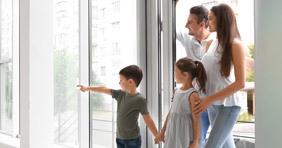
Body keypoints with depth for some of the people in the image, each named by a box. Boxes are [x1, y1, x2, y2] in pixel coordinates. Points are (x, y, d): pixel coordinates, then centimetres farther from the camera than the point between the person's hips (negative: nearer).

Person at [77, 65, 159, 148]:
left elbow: (148, 119, -11)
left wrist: (157, 136, -10)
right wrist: (87, 88, 27)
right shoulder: (121, 94, 6)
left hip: (132, 139, -7)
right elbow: (104, 90, 17)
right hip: (120, 138, 7)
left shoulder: (139, 99, -13)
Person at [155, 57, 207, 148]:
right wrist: (162, 132, 20)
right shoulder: (177, 91, 7)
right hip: (173, 136, 7)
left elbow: (196, 120, -15)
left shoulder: (193, 95, -15)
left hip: (186, 138, -7)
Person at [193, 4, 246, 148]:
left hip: (228, 104, -7)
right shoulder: (211, 44, 10)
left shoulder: (235, 44, -10)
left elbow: (240, 83, -16)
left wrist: (210, 99, -21)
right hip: (212, 104, 7)